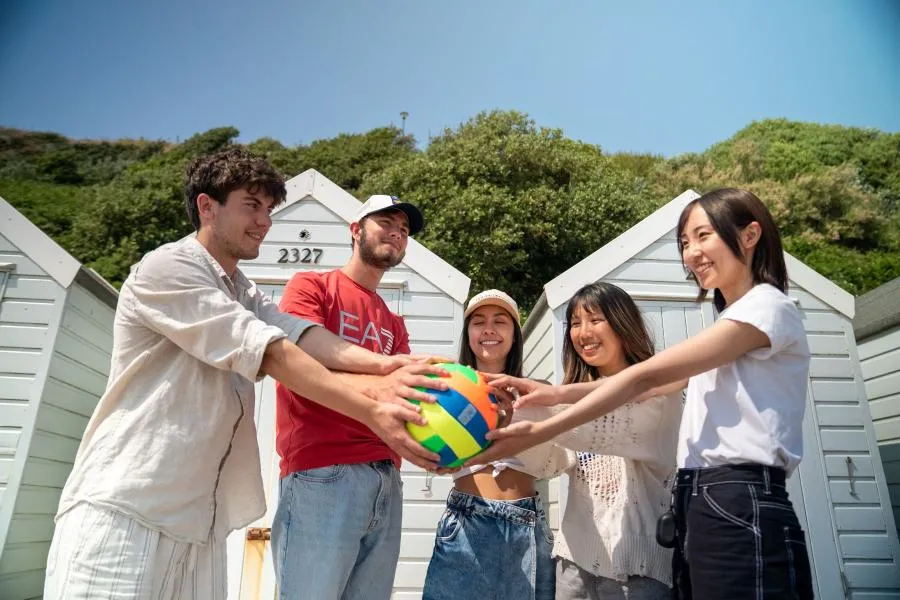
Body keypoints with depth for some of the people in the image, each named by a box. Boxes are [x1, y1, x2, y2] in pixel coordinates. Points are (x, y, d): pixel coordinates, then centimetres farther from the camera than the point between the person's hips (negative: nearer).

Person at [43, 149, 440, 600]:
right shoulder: (166, 268, -11)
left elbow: (300, 334, -3)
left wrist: (381, 364, -21)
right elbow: (268, 353, -20)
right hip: (122, 513, -8)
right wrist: (373, 413, -23)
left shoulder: (241, 292, 16)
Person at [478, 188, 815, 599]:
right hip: (700, 507, 8)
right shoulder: (728, 325, 24)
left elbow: (647, 376, -15)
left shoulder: (768, 307, -6)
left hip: (740, 510, -8)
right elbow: (652, 386, 12)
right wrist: (557, 393, 2)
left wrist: (540, 432, -16)